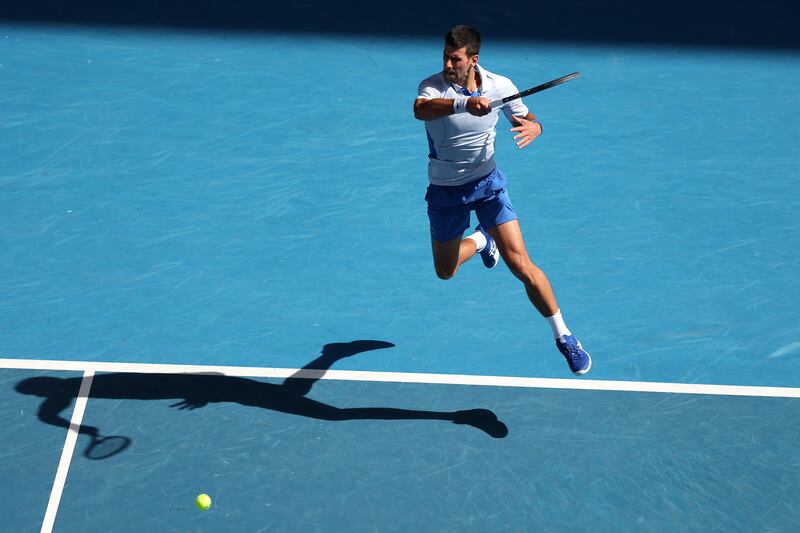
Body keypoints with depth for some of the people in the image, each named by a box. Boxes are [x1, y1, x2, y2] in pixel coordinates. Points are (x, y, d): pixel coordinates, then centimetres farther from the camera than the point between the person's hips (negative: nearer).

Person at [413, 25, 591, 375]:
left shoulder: (500, 86, -11)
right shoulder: (433, 86, -20)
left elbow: (525, 117, 7)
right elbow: (420, 109, -45)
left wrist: (533, 126, -20)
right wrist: (464, 103, -62)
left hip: (487, 183, 0)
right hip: (445, 191, 0)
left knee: (521, 265, -13)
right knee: (445, 271, 18)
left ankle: (563, 337, 0)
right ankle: (481, 241, 53)